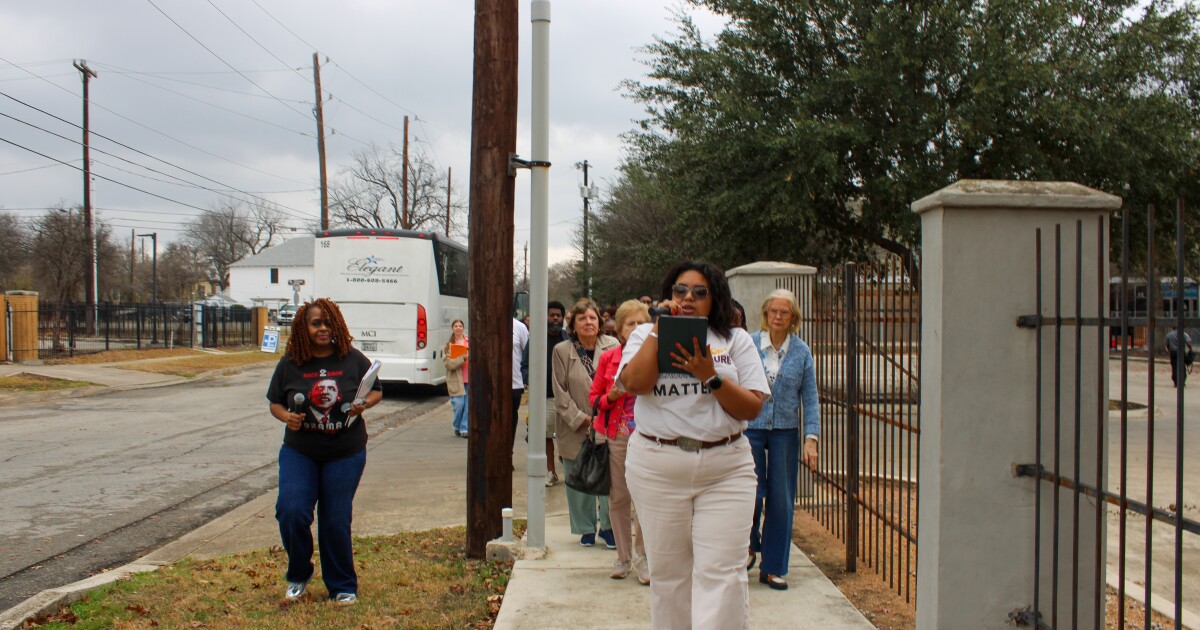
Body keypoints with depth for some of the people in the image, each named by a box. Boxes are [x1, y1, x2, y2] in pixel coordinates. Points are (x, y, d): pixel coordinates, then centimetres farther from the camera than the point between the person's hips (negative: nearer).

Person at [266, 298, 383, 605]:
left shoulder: (353, 360, -3)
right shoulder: (289, 364, -2)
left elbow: (377, 391, 7)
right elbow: (274, 402, 8)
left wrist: (363, 404, -15)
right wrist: (286, 416, -14)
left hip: (345, 455, -1)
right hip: (299, 452, 1)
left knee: (336, 521, 2)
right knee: (291, 511, -13)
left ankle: (343, 587, 21)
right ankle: (299, 575, 14)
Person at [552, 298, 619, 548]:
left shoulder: (613, 347, -1)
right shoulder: (561, 351, 0)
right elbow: (560, 392, -1)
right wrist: (581, 419, -8)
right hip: (576, 429, 0)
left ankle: (608, 527, 17)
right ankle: (586, 529, 22)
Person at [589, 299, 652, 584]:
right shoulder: (608, 358, 6)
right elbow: (594, 398, 10)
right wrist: (612, 395, -9)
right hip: (615, 437, 2)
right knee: (618, 498, 7)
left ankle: (641, 557, 10)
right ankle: (623, 557, 21)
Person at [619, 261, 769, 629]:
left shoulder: (737, 340, 9)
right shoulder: (646, 335, 11)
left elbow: (752, 408, 0)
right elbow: (635, 383, -10)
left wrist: (710, 376, -13)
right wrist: (660, 329, -7)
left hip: (725, 469, 0)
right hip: (657, 468, 1)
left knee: (721, 573, -8)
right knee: (668, 571, 8)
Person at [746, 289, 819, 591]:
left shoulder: (801, 351, 2)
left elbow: (810, 398, 3)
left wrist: (811, 439, -5)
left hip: (785, 432, 2)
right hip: (750, 428, -1)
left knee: (780, 499, 3)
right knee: (753, 493, -6)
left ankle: (773, 568, 15)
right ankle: (749, 546, 25)